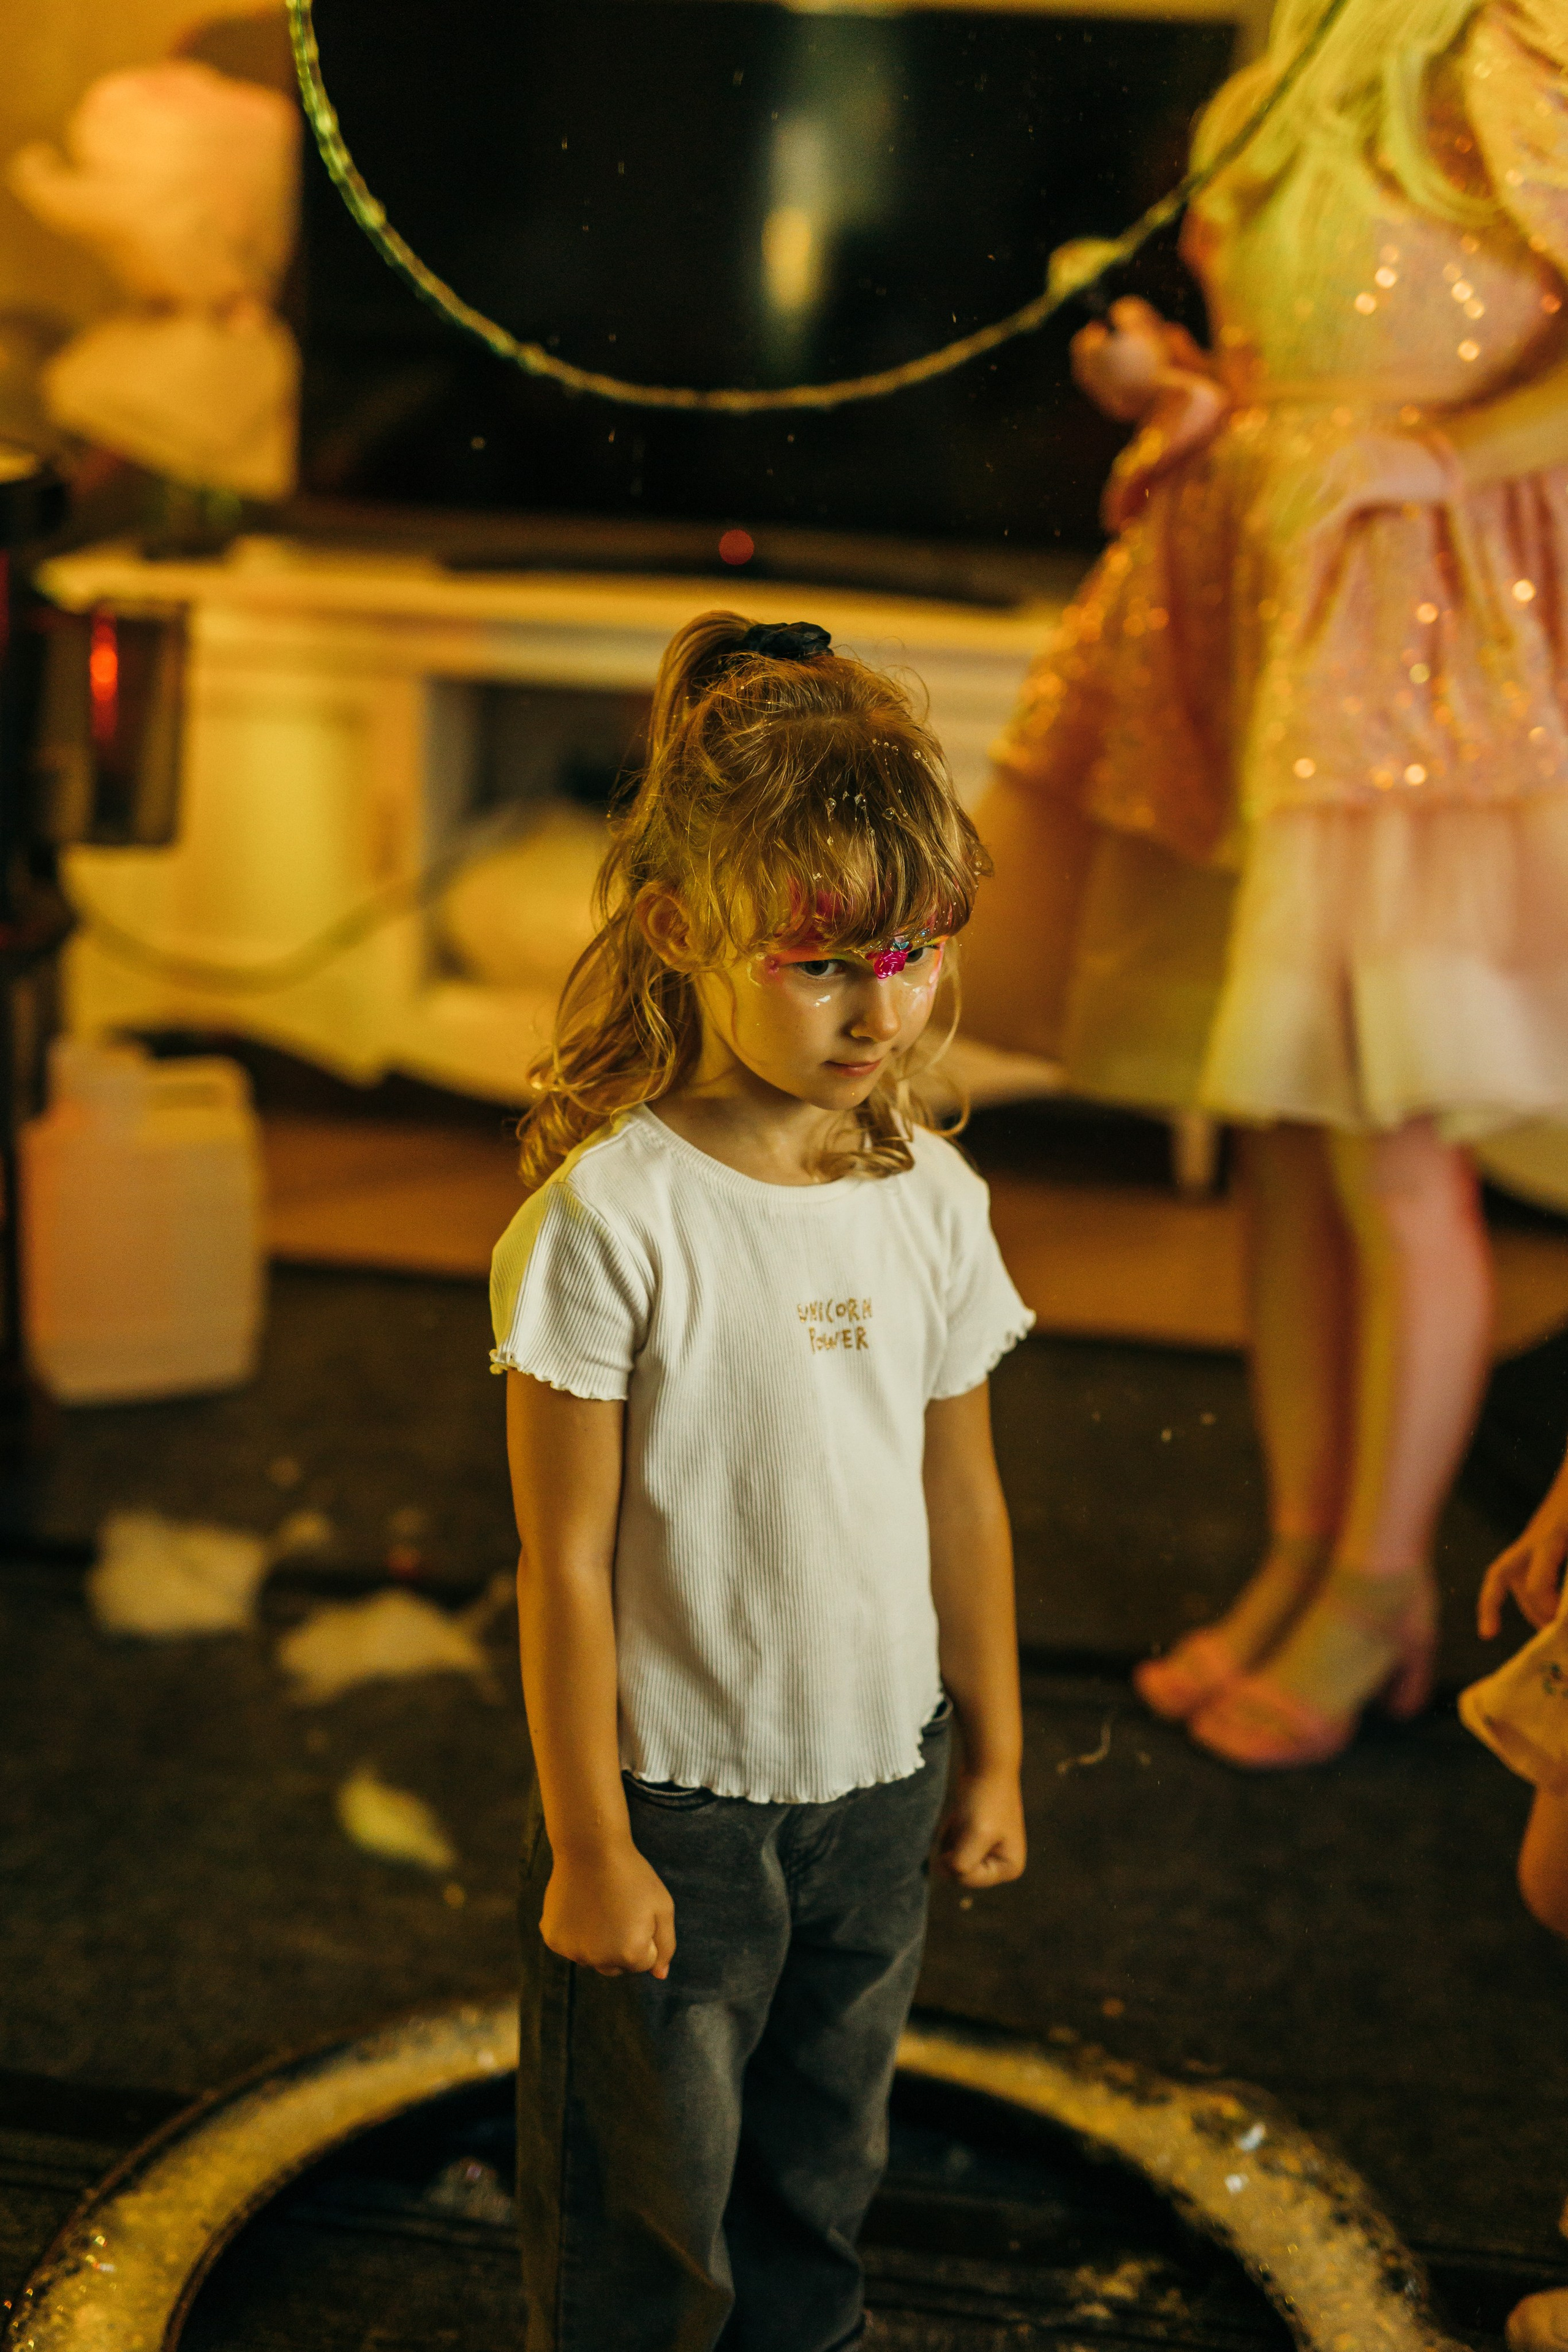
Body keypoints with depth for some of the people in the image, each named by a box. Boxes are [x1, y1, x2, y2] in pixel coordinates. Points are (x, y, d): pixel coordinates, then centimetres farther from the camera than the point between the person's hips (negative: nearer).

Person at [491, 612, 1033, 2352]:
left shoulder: (933, 1199, -4)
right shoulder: (610, 1213, -20)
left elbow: (962, 1500, 7)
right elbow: (563, 1558, -15)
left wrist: (994, 1755, 13)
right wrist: (586, 1845, -11)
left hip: (879, 1784, 5)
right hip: (678, 1801, -5)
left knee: (822, 2177, 24)